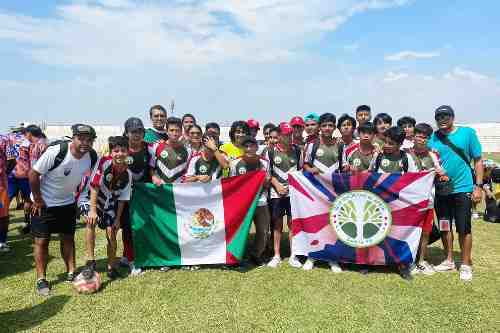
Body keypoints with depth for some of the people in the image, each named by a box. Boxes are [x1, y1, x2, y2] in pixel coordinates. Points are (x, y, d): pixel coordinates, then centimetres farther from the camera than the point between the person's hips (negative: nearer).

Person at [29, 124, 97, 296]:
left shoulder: (92, 156, -15)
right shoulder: (55, 152, -29)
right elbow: (33, 174, -21)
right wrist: (37, 199, -14)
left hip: (68, 203, 4)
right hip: (44, 203, -4)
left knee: (68, 238, 12)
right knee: (41, 241, 3)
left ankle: (71, 272, 24)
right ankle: (41, 279, 15)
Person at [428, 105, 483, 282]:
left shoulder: (467, 133, -2)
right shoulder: (433, 138, 5)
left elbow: (478, 160, 0)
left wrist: (478, 186, -5)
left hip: (462, 188, -3)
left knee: (464, 229, 2)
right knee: (444, 227, 14)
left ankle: (466, 265, 18)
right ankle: (449, 261, 30)